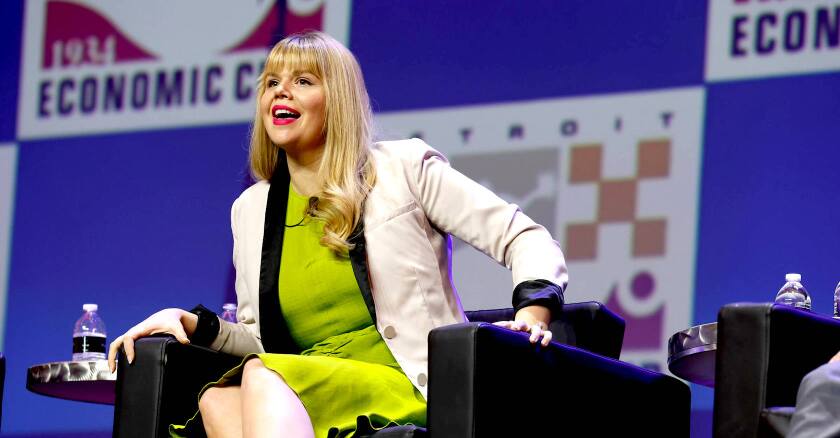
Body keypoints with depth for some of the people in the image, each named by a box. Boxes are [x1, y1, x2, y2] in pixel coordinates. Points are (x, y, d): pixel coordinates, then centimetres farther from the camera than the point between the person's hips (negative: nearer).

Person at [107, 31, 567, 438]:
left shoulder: (403, 168, 7)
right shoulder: (251, 209, 19)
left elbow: (525, 239, 6)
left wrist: (530, 315, -14)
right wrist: (193, 324, 2)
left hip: (412, 391, -4)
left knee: (263, 379, -31)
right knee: (217, 399, -29)